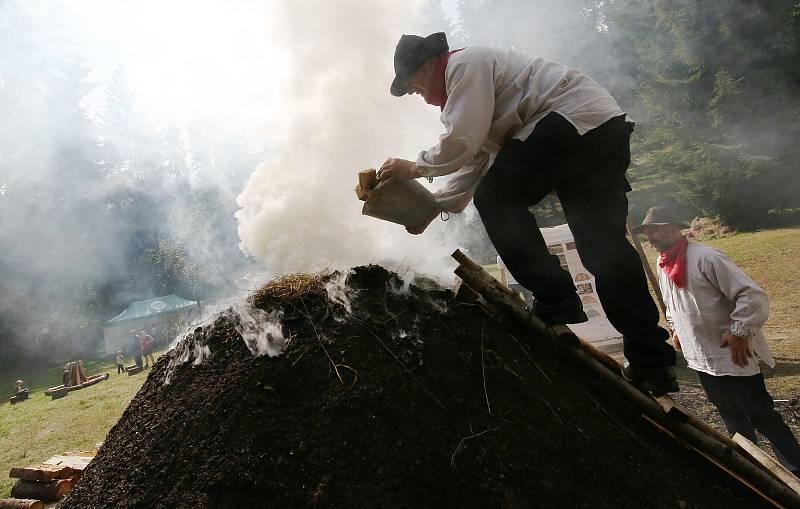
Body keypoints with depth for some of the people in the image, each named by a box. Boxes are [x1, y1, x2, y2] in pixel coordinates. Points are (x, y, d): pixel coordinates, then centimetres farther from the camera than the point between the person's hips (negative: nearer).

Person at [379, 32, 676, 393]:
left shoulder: (464, 64, -3)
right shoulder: (459, 90, 28)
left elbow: (460, 143, -13)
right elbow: (476, 162, 26)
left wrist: (413, 168, 2)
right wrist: (431, 208, 20)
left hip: (578, 117, -10)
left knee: (495, 197, -9)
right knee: (603, 246, 5)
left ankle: (556, 305, -9)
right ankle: (652, 363, 6)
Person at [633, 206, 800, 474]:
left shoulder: (706, 258, -21)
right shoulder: (663, 265, 5)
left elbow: (753, 296, -22)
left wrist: (739, 333, -21)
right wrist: (676, 329, 15)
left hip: (732, 357, -8)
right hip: (700, 359, 8)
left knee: (761, 416, 3)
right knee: (733, 420, 21)